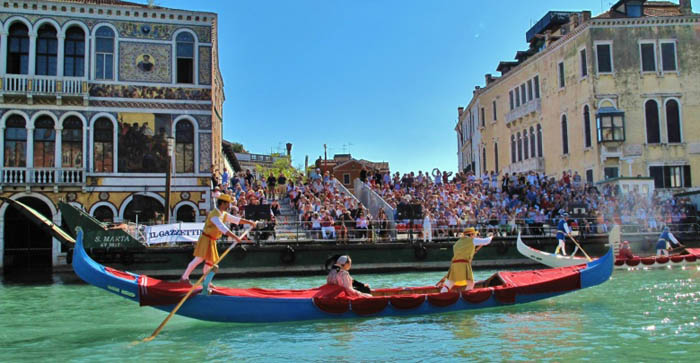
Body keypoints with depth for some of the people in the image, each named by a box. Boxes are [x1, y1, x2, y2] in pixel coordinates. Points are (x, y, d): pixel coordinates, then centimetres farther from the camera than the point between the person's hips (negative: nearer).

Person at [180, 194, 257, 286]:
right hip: (206, 239, -9)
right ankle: (184, 277, 0)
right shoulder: (215, 215, -22)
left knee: (210, 261, 10)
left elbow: (236, 219, 13)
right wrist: (235, 237, -38)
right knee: (199, 259, -10)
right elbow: (223, 228, -33)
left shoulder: (224, 214, 8)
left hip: (212, 241, 9)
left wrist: (249, 222, 6)